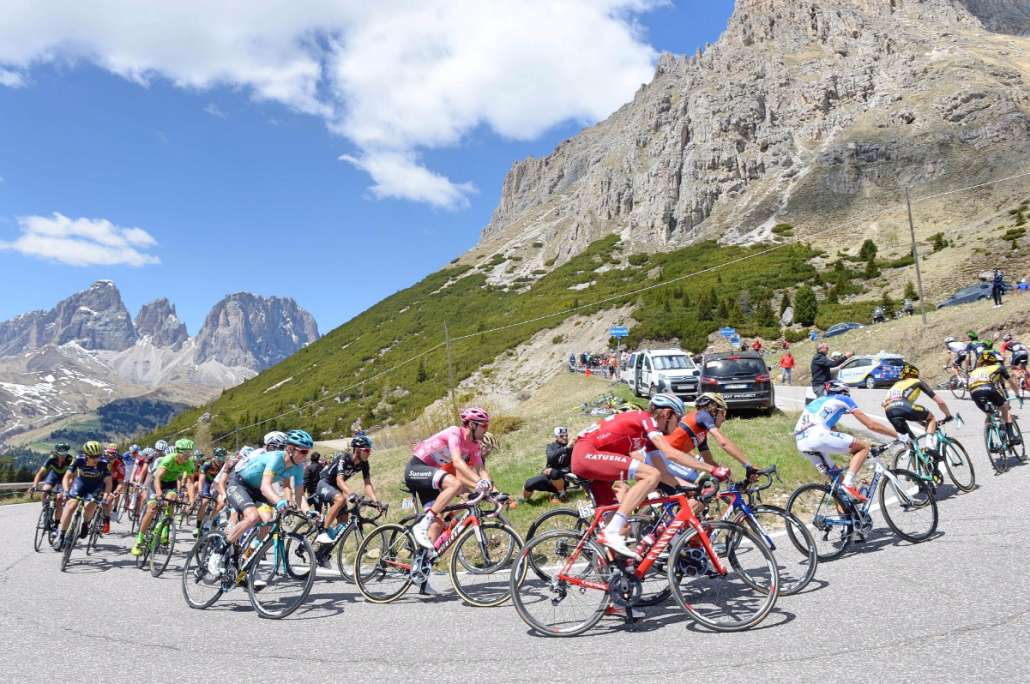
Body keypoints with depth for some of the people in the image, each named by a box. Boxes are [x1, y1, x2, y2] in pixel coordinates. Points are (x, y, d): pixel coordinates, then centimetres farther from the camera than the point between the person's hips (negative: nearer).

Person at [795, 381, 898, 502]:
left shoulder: (818, 402, 37)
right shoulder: (843, 399, 18)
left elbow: (833, 432, 39)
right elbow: (871, 425, 16)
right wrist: (899, 435, 24)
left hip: (801, 444, 7)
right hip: (817, 436, -7)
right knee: (864, 446, 9)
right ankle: (848, 483, -5)